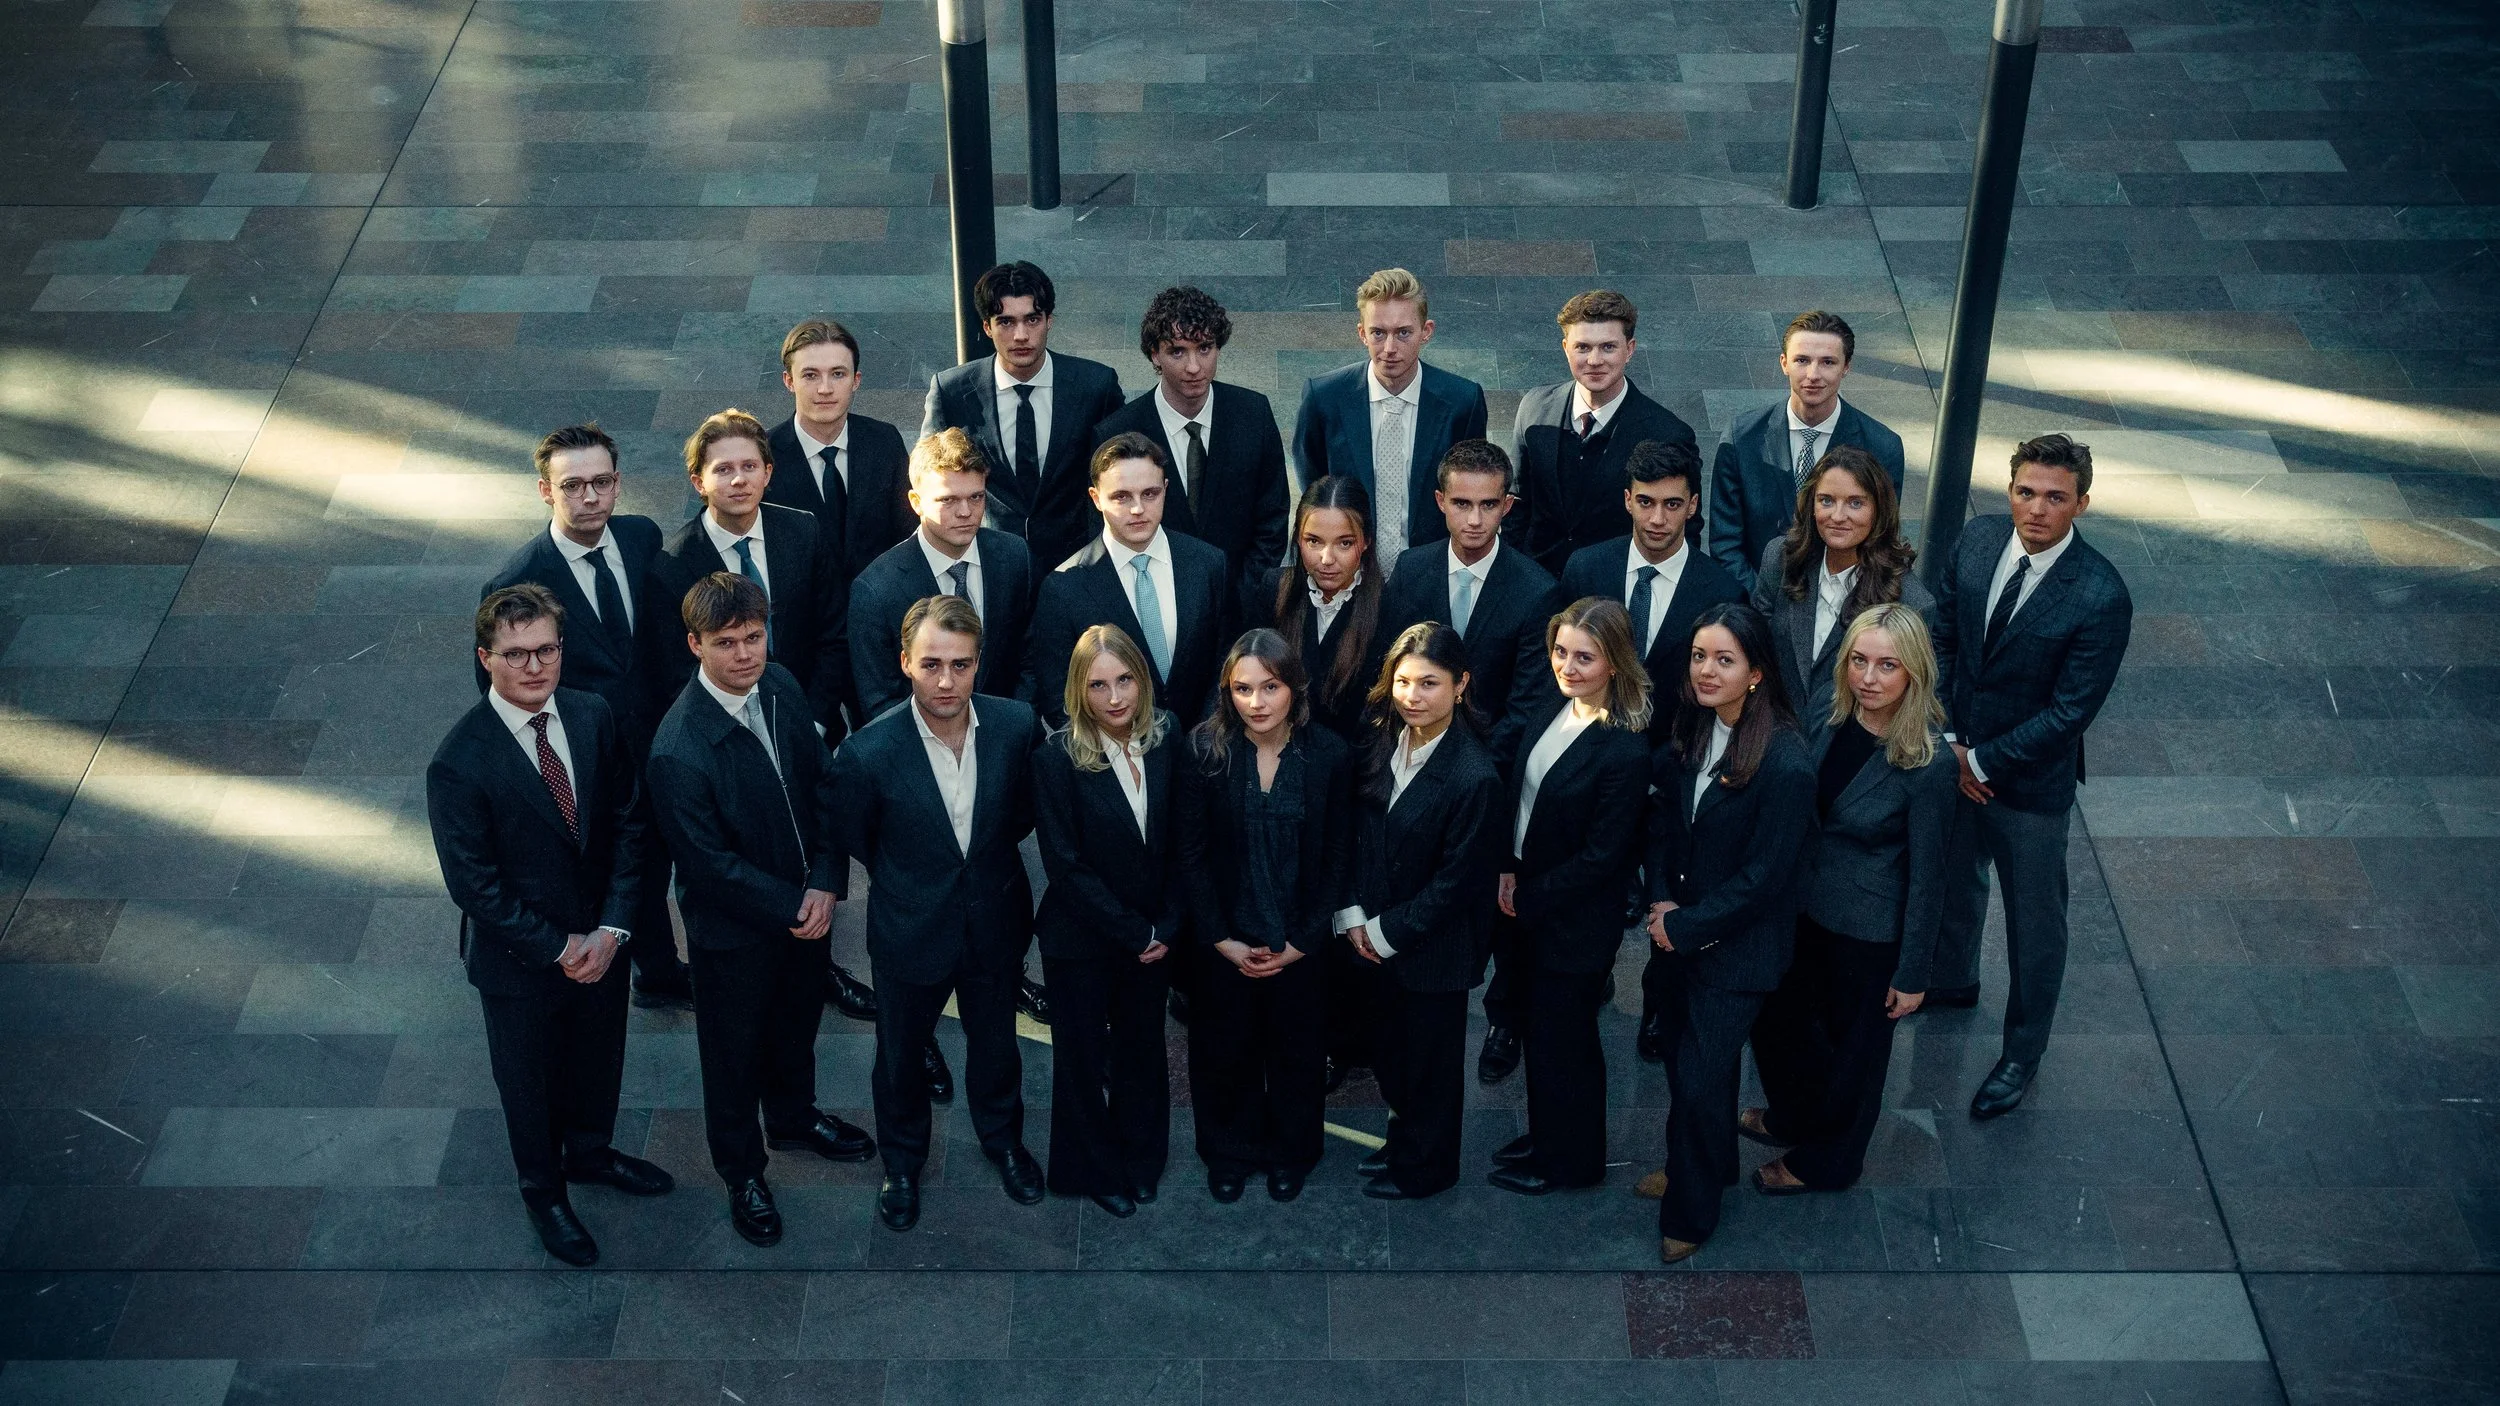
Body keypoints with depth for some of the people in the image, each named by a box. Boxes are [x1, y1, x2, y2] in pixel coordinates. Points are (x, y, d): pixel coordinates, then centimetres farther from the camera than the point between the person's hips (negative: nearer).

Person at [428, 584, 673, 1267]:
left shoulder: (594, 717, -12)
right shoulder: (458, 764, -27)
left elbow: (628, 825, -5)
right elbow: (473, 883, -21)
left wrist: (612, 929, -14)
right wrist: (558, 949, -17)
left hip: (601, 941, 4)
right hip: (520, 956, -4)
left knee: (599, 1056, 27)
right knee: (530, 1079, 20)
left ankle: (590, 1152, 56)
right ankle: (544, 1191, 47)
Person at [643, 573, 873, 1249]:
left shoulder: (781, 688, -11)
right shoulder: (679, 750, -32)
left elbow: (820, 784, -2)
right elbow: (709, 864, -25)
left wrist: (825, 883, -13)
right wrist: (788, 908, -18)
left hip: (806, 906, 6)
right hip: (734, 927, -6)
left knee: (798, 1022, 29)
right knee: (736, 1050, 18)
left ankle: (794, 1119, 57)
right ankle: (742, 1170, 42)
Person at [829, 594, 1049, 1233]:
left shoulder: (1018, 725, -20)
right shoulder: (867, 753, -28)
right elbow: (852, 842, -7)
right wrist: (911, 881, 5)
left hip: (996, 921, 2)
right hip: (911, 931, -2)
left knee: (995, 1040, 25)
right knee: (901, 1053, 20)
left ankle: (1003, 1139, 53)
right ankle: (902, 1160, 48)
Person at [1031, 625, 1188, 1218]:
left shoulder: (1165, 741, -8)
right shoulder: (1057, 757, -20)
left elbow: (1181, 842, -1)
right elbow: (1065, 863, -18)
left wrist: (1165, 927, -7)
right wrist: (1133, 933, -15)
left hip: (1151, 936, 3)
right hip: (1081, 940, -3)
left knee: (1143, 1049, 18)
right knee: (1084, 1056, 14)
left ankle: (1141, 1161, 41)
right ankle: (1095, 1171, 36)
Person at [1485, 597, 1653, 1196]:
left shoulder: (1625, 751, -27)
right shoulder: (1550, 711, -3)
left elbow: (1601, 856, -23)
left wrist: (1527, 896, -14)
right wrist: (1508, 872, -4)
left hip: (1573, 923, -7)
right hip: (1524, 904, 7)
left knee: (1561, 1040, 11)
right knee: (1535, 1027, 23)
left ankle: (1569, 1161, 32)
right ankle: (1545, 1134, 44)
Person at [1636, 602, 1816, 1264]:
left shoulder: (1786, 764, -25)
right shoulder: (1687, 734, -4)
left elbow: (1762, 877, -20)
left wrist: (1685, 927, -14)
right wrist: (1661, 899, -6)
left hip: (1737, 947, -6)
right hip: (1678, 930, 6)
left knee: (1699, 1078, -1)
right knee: (1685, 1056, 20)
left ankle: (1691, 1213, 19)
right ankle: (1706, 1165, 43)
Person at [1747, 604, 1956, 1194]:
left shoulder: (1928, 763, -27)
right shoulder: (1833, 718, -10)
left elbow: (1926, 875, -19)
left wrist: (1911, 974, -12)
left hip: (1871, 933, -6)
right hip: (1805, 906, 6)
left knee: (1855, 1044, 18)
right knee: (1776, 1014, 25)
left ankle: (1828, 1160, 44)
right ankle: (1795, 1116, 55)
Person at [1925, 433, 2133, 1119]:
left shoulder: (2101, 598, -28)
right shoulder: (1977, 539, -12)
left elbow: (2069, 711, -23)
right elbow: (1943, 637, -1)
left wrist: (1982, 761, -17)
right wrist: (1949, 739, -8)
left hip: (2032, 781, -5)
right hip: (1956, 757, 5)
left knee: (2034, 923, 13)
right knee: (1954, 880, 29)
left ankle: (2023, 1051, 34)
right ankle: (1953, 979, 57)